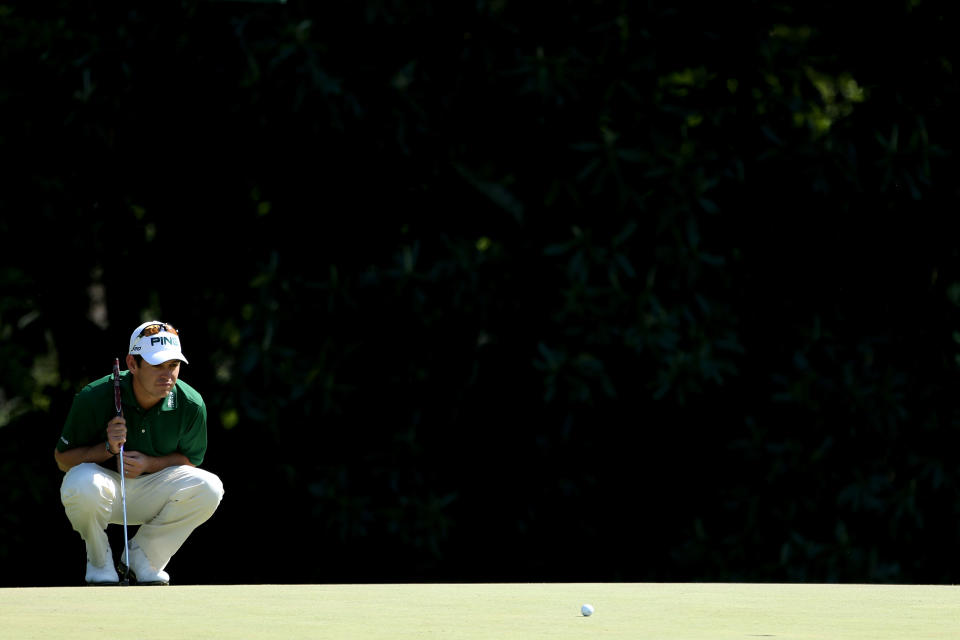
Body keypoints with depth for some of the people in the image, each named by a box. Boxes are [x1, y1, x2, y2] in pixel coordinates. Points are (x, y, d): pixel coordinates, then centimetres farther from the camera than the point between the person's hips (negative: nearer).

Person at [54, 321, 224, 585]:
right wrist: (107, 448, -29)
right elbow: (62, 459, -11)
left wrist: (149, 464, -19)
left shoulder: (191, 404, -14)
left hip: (151, 489, 3)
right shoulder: (93, 397, -20)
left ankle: (143, 557, -2)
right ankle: (99, 561, -7)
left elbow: (189, 460, 1)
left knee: (209, 487, -25)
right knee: (84, 483, -39)